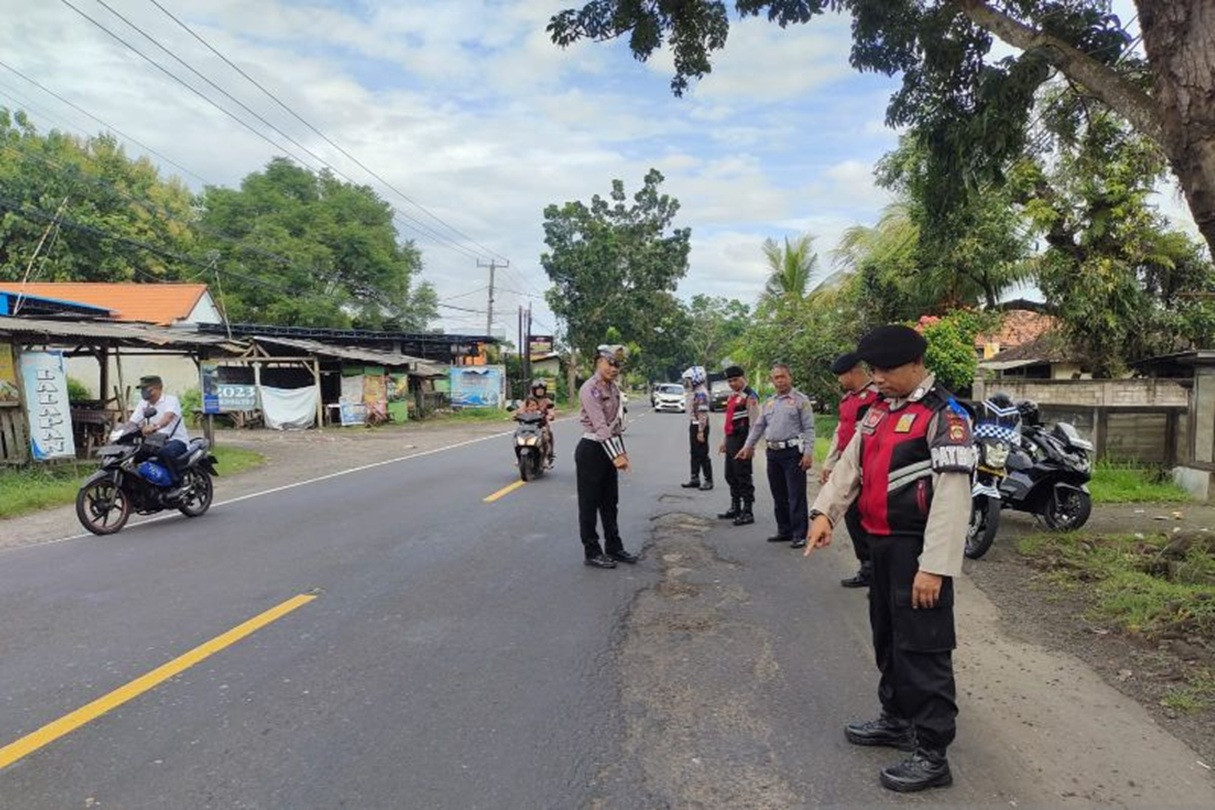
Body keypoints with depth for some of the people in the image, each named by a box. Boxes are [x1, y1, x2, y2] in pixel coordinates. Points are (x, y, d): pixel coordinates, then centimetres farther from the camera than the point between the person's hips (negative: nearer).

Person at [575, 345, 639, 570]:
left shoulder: (614, 388, 10)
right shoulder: (590, 389, -16)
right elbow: (600, 426, -23)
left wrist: (622, 452, 7)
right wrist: (615, 456, -27)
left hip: (609, 449, 9)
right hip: (591, 450, -8)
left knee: (610, 502, 16)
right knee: (589, 504, 3)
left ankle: (614, 547, 27)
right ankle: (592, 553, 13)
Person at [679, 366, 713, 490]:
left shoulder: (700, 393, -19)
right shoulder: (694, 391, 12)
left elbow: (703, 414, -24)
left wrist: (701, 431, -26)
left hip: (700, 426, -10)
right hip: (694, 424, 10)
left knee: (702, 454, -3)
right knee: (694, 453, 14)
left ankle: (708, 480, 6)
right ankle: (695, 479, 23)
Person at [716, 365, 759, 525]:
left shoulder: (749, 397, -12)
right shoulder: (732, 396, 17)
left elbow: (754, 423, -17)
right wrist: (725, 441, 23)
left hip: (742, 442, -9)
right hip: (731, 441, 10)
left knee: (743, 477, -5)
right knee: (731, 476, 17)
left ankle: (747, 513, 3)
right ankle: (735, 508, 30)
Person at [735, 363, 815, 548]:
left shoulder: (801, 400, -4)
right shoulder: (769, 402, 15)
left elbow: (809, 429, -8)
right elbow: (758, 426, 19)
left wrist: (808, 453, -15)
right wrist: (747, 446, 14)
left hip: (793, 452, -6)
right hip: (773, 453, 6)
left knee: (796, 496, -4)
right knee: (779, 496, 13)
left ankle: (799, 534, 3)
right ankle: (784, 531, 24)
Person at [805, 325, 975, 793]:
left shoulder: (944, 415, -15)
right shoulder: (880, 410, 12)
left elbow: (952, 498, -21)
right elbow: (850, 463, 10)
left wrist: (933, 567, -23)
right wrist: (825, 511, -5)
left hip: (917, 548, -8)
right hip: (882, 544, 9)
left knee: (922, 647, 0)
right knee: (887, 637, 21)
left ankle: (932, 755, 14)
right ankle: (896, 720, 39)